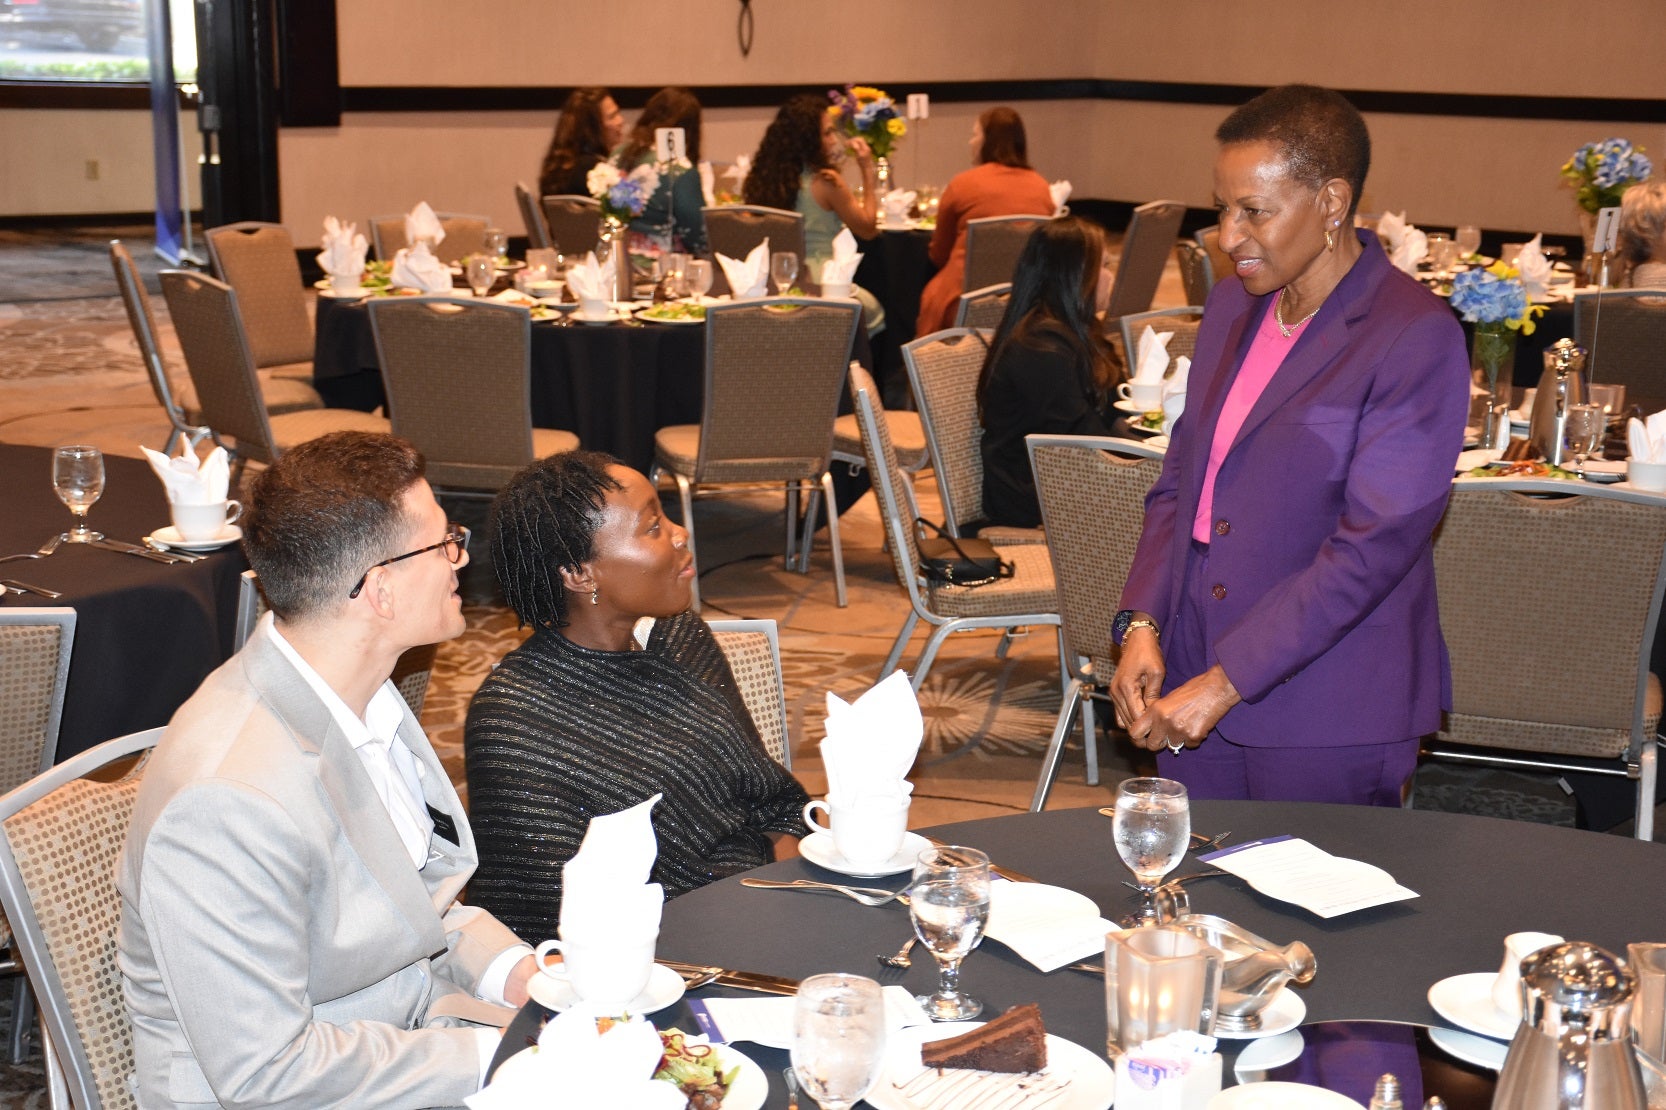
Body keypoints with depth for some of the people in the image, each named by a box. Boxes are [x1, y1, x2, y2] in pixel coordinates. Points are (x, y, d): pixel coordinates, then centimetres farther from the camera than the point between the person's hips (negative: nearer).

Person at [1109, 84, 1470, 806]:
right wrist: (1141, 624, -1)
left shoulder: (1418, 341, -14)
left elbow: (1372, 548, -19)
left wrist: (1225, 682, -20)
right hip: (1192, 691, 6)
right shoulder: (1231, 306, 10)